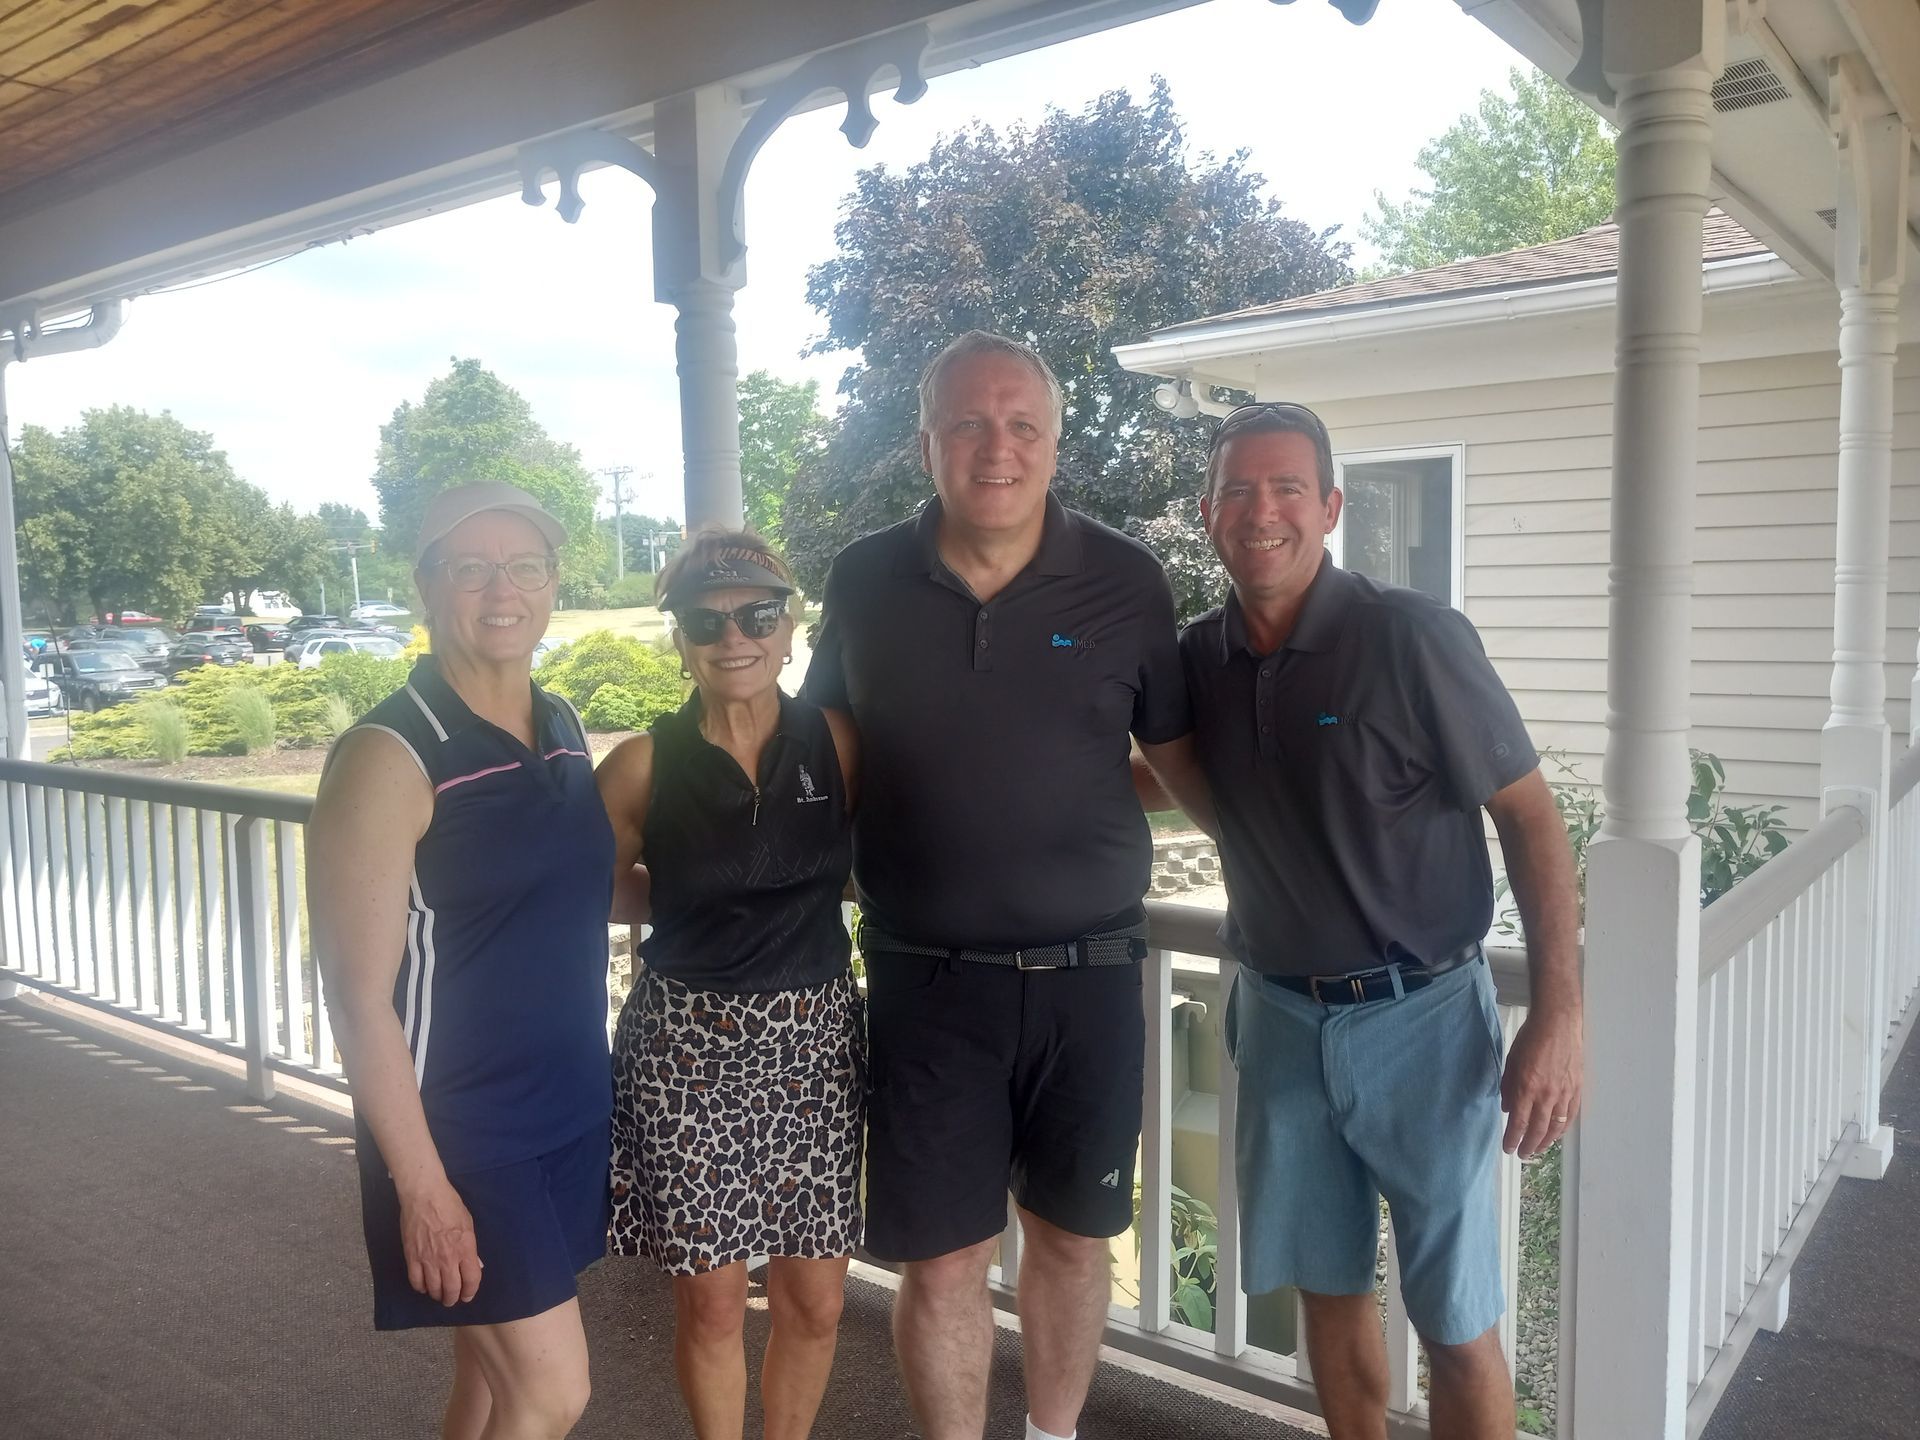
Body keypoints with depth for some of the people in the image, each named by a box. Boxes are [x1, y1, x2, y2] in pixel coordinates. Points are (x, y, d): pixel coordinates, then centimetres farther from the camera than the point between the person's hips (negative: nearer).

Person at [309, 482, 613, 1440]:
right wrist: (421, 1185, -17)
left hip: (574, 1114, 7)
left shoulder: (565, 728, 4)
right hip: (459, 1131, -6)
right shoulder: (388, 757, -17)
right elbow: (359, 995, -17)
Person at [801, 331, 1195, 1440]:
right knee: (942, 1262, 8)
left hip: (1086, 976, 1)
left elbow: (1180, 755, 7)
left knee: (1072, 1238, 18)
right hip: (927, 981, 0)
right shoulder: (865, 583, -2)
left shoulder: (1126, 582, -5)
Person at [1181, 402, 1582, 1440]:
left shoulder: (1412, 638, -15)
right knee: (1327, 1284, 18)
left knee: (1455, 1322, 6)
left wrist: (1558, 1017, -16)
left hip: (1420, 1017, -4)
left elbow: (1530, 816, -12)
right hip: (1279, 1017, 4)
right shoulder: (1199, 659, -1)